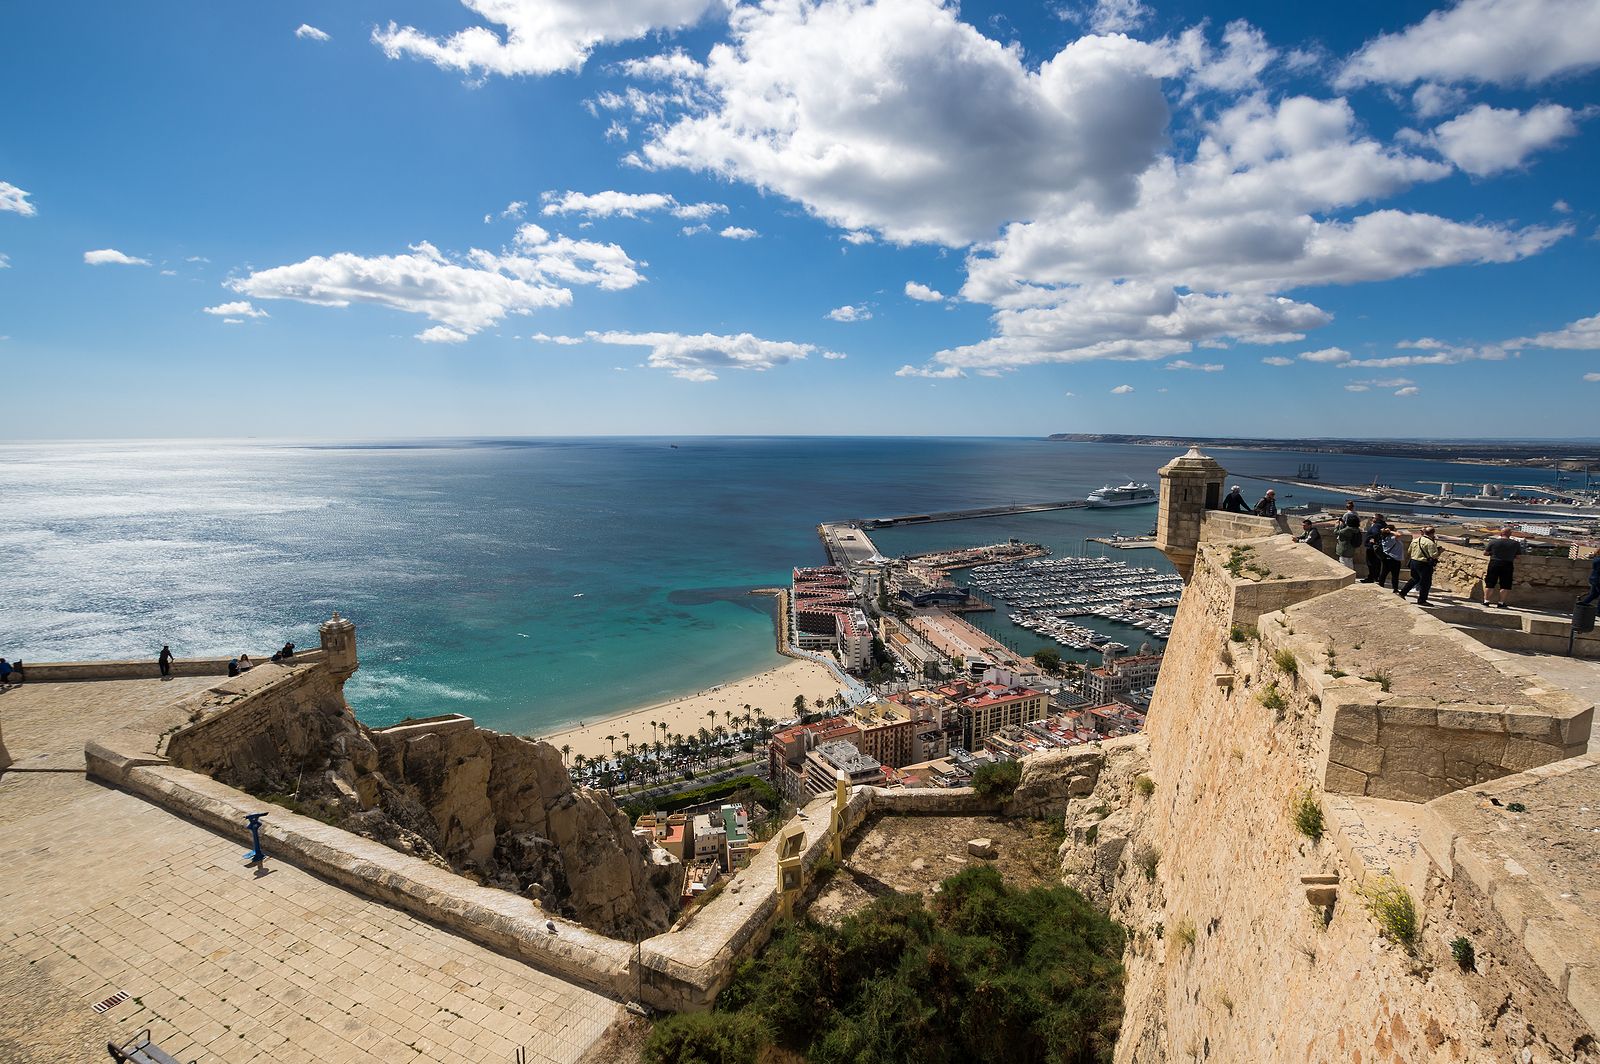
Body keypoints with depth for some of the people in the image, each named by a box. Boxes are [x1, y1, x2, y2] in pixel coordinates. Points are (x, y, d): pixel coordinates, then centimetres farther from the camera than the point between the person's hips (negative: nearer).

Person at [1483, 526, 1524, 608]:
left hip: (1494, 563, 0)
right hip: (1508, 565, 0)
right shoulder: (1515, 543, 0)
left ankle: (1486, 600, 7)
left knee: (1489, 583, 7)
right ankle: (1501, 602, 7)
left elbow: (1485, 553, 1)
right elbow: (1517, 556, 4)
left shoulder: (1493, 541, -4)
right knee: (1504, 585, 6)